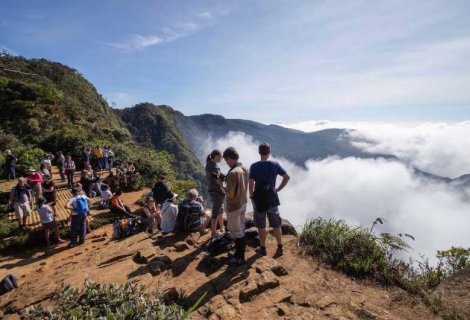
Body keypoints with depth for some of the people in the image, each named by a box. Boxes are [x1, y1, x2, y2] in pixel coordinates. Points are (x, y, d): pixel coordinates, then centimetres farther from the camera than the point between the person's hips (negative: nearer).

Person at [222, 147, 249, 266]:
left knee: (236, 232, 6)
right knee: (241, 230, 20)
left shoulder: (232, 173, -27)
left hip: (234, 207, -8)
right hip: (243, 203, 9)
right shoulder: (245, 169, -1)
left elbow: (230, 194, -24)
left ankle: (239, 258, 20)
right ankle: (239, 254, 36)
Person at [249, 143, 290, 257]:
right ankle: (280, 248, 24)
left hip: (259, 198, -2)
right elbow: (287, 177, -3)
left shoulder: (254, 166, -12)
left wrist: (251, 195, 2)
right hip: (272, 198, 2)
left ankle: (263, 248, 23)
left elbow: (251, 184, -13)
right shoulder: (275, 164, -4)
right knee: (276, 225, 15)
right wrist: (278, 189, 4)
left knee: (261, 226, 12)